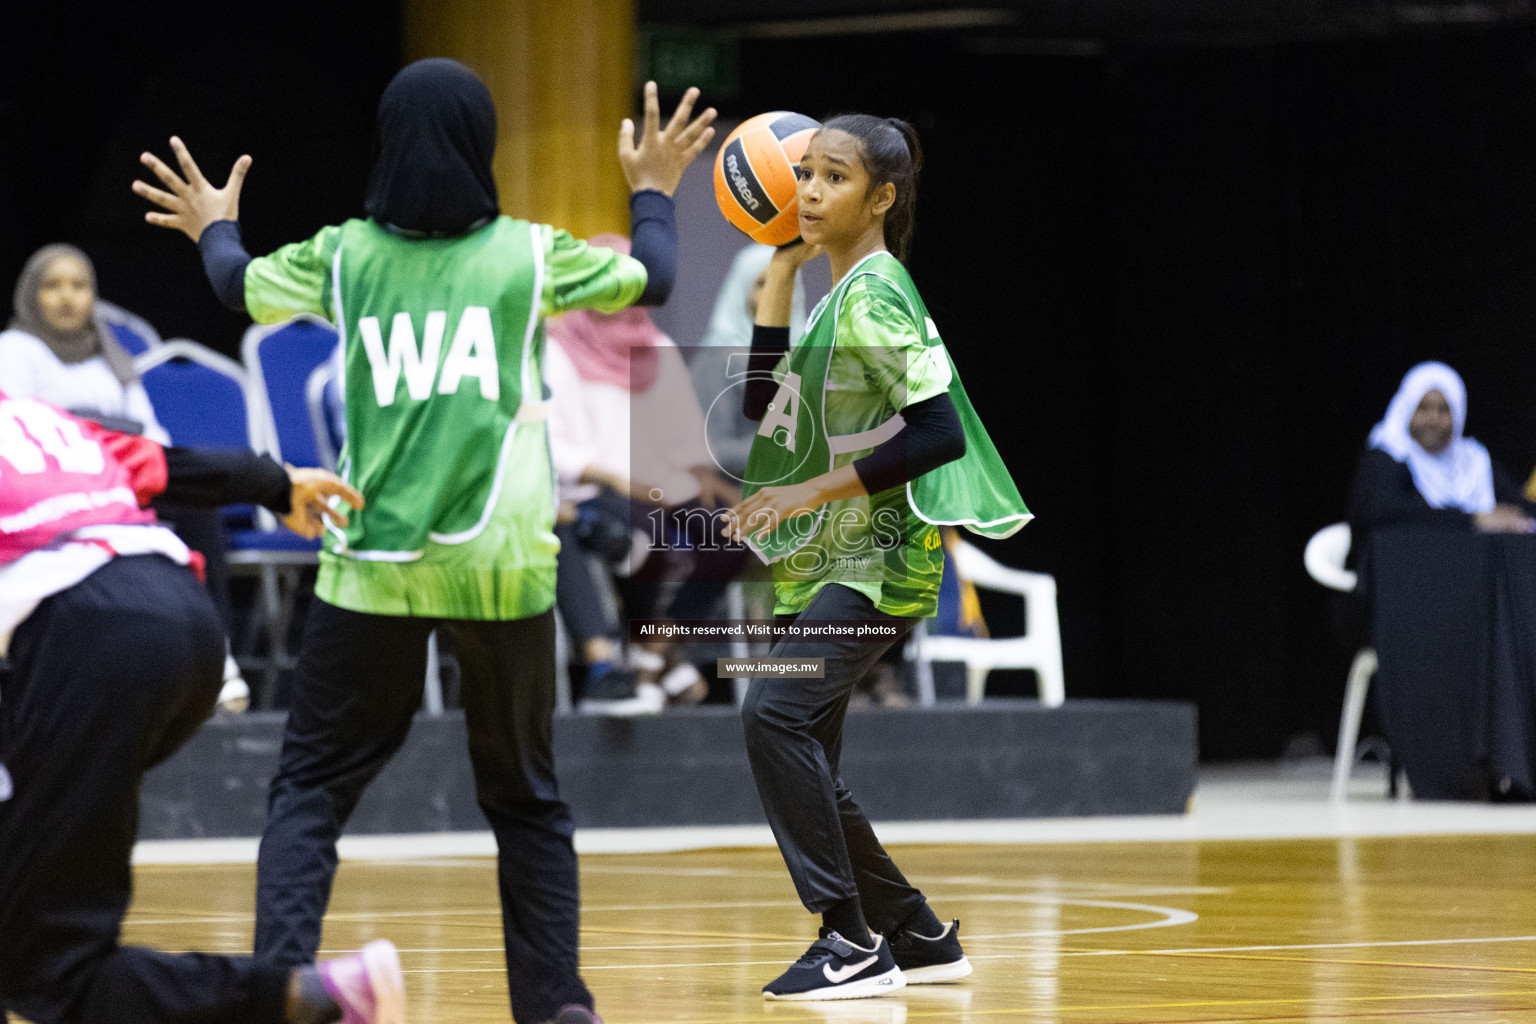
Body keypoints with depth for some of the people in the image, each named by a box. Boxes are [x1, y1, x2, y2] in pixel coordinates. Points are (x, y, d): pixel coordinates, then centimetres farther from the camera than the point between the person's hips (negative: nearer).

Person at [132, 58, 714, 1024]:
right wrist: (654, 191, 39)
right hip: (501, 569, 0)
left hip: (371, 569, 0)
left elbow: (240, 284, 24)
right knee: (526, 798, 16)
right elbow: (650, 279, 20)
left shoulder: (344, 256, 3)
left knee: (311, 790, 7)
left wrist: (214, 230, 46)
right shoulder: (530, 254, 1)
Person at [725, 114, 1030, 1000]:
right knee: (802, 761, 9)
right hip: (827, 560, 10)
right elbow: (765, 402, 14)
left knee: (777, 712, -24)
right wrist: (781, 269, 10)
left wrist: (815, 490, -21)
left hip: (879, 560, -10)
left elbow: (941, 435, -21)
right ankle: (922, 940, 22)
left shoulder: (876, 296, -14)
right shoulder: (840, 293, 12)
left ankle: (855, 943, -20)